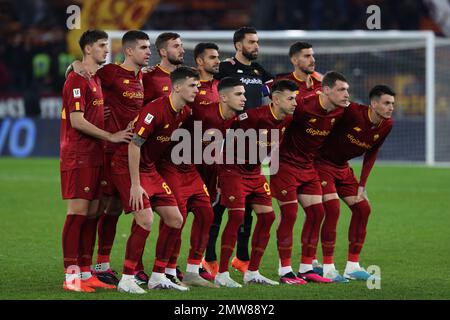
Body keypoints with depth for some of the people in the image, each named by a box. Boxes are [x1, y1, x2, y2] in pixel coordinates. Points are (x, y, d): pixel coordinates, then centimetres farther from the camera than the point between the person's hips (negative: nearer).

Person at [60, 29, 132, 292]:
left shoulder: (97, 79, 18)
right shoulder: (77, 80, -11)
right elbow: (77, 121, -17)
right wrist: (111, 136, -15)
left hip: (95, 157, 9)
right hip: (78, 157, -9)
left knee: (92, 214, 8)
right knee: (78, 212, -9)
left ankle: (86, 273, 12)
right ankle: (71, 276, -9)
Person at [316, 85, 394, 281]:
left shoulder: (387, 125, -6)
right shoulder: (352, 112, -28)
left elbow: (371, 153, 6)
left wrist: (362, 185, 4)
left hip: (343, 168, 8)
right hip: (322, 164, -8)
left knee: (362, 209, 1)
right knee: (332, 208, -19)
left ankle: (352, 266, 10)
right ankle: (328, 268, -11)